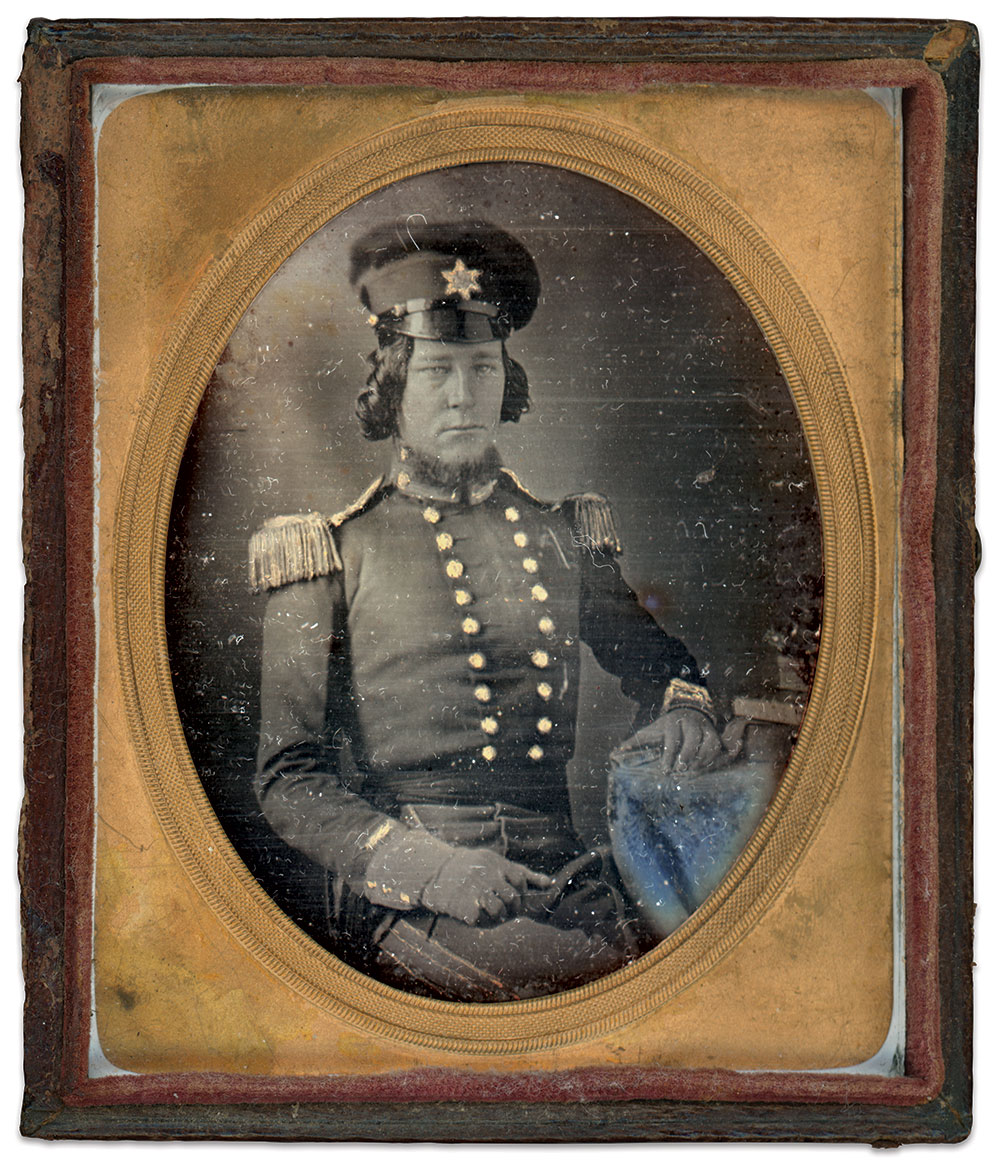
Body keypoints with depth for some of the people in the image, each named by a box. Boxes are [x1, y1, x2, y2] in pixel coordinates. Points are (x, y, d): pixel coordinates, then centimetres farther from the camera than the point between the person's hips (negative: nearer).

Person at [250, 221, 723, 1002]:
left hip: (565, 873, 4)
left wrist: (683, 709, 4)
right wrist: (425, 864, -17)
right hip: (406, 898, -4)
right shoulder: (330, 555, 5)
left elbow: (655, 659, 31)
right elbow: (291, 780, 1)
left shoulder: (564, 535, 15)